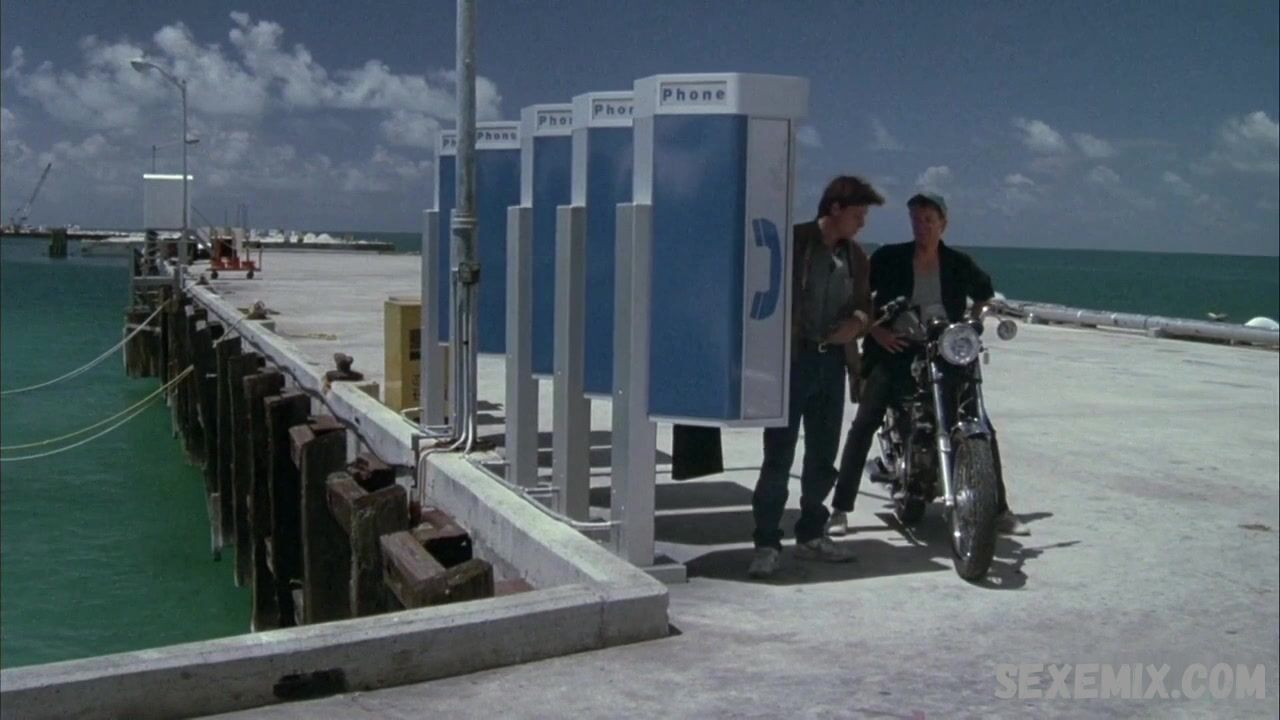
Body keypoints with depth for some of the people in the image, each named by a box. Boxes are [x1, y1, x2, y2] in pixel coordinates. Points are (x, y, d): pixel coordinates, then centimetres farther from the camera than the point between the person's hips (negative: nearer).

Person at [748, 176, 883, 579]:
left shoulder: (856, 257, 14)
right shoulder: (793, 242, -5)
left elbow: (864, 307, 19)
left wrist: (857, 322, -4)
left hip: (833, 362, 6)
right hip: (792, 359, -6)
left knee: (823, 456, 12)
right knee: (779, 456, -7)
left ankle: (811, 535, 24)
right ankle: (767, 542, -3)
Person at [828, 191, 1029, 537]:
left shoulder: (959, 264, 5)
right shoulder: (889, 258, -2)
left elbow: (985, 294, 24)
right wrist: (875, 329, -10)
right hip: (894, 352, -2)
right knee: (863, 426, -10)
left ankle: (1000, 510, 11)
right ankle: (840, 509, -3)